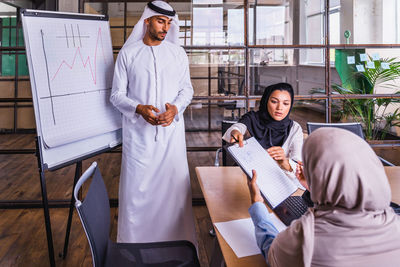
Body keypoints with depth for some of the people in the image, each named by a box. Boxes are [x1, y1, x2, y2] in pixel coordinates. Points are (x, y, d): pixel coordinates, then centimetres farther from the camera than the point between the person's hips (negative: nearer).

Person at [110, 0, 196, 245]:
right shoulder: (128, 53, 1)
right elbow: (117, 94, 0)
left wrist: (176, 108, -12)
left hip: (171, 129, 2)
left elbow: (187, 89, 9)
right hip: (138, 131, -1)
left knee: (174, 184, 5)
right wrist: (139, 109, -19)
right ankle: (134, 240, 18)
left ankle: (177, 239, 20)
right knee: (136, 186, 3)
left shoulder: (178, 53, 6)